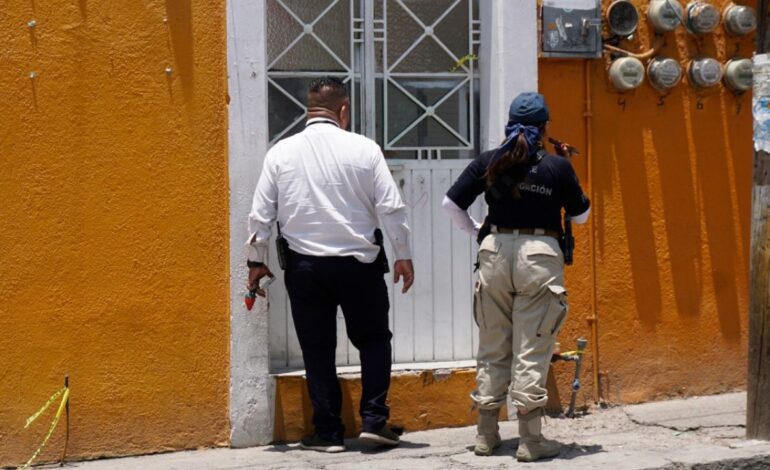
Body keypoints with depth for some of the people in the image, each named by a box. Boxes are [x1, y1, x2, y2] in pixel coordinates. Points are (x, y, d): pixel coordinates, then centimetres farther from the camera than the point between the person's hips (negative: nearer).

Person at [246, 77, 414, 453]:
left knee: (317, 349, 10)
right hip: (357, 263, -1)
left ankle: (328, 432, 10)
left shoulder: (281, 153, -1)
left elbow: (261, 214, 1)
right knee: (373, 339, 15)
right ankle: (373, 419, 6)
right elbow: (391, 208, -5)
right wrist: (403, 256, 5)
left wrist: (257, 261, 12)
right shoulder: (363, 149, -6)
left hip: (304, 266, 1)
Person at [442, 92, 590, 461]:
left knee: (492, 349, 13)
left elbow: (450, 204, 2)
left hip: (495, 252, 3)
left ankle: (486, 434, 19)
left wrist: (475, 230, 17)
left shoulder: (489, 162, 2)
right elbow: (581, 215, 8)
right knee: (532, 351, 1)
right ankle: (530, 439, 1)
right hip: (539, 255, -3)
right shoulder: (557, 167, -4)